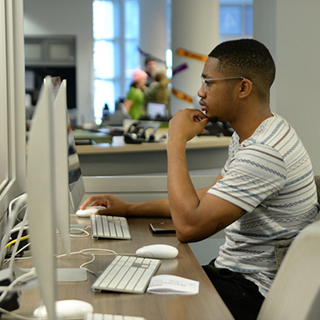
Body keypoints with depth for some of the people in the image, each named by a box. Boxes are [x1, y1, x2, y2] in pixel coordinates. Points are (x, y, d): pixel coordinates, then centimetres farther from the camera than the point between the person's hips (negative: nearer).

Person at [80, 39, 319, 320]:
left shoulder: (264, 151, -26)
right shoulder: (246, 136, 9)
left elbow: (189, 226, -29)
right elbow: (209, 197, 19)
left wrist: (177, 143, -19)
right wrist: (129, 209, 14)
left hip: (253, 292, -9)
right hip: (234, 270, 9)